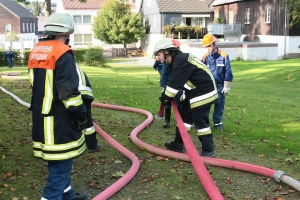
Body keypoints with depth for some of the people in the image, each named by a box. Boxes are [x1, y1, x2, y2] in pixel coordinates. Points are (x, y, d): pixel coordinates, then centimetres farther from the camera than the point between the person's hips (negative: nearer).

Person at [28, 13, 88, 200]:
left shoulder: (36, 51, 13)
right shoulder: (62, 53, -15)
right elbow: (69, 90, -20)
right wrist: (81, 113, -11)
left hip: (41, 117, 9)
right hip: (58, 119, -9)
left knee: (59, 160, 21)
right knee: (61, 164, -1)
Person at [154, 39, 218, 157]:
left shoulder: (180, 60, -20)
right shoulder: (178, 60, 12)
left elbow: (175, 83, -22)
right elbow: (178, 82, 15)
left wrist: (166, 97, -10)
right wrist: (167, 96, 8)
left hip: (203, 92, -11)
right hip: (194, 92, 11)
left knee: (200, 121, -6)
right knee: (184, 115, 15)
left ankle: (208, 150, 5)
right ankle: (178, 144, 26)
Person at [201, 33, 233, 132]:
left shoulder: (223, 55, -8)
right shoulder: (205, 57, 0)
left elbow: (228, 72, -5)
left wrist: (226, 87, -6)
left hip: (220, 86, -1)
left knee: (219, 105, 8)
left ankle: (218, 123, 21)